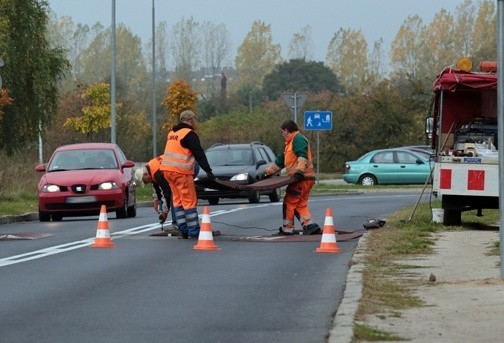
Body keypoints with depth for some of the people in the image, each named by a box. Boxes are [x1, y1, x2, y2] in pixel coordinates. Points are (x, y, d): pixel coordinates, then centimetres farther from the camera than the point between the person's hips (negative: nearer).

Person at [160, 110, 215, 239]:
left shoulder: (172, 133, 18)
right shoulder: (189, 134, -8)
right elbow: (199, 154, -13)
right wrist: (208, 171, -15)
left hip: (167, 169, 8)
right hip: (181, 171, -8)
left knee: (178, 199, 13)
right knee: (190, 201, -5)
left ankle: (183, 230, 11)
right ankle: (194, 231, -7)